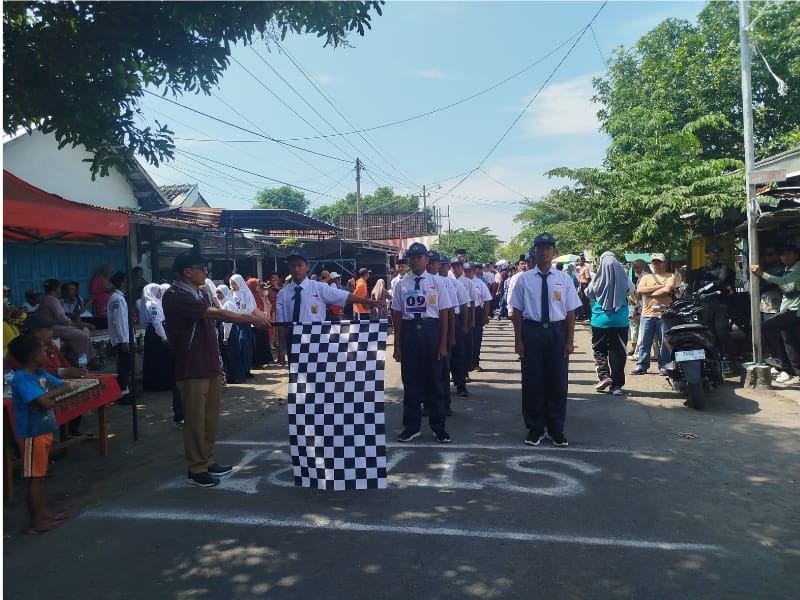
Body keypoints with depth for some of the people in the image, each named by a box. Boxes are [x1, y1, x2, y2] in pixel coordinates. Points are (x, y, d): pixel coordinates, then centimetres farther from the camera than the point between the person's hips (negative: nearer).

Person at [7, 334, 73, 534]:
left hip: (44, 431, 9)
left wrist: (48, 394, -10)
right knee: (34, 478, 0)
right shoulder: (21, 379, -21)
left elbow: (66, 387, 6)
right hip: (32, 434, -9)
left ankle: (44, 513, 28)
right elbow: (46, 403, -30)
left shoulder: (41, 373, 6)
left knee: (40, 476, 17)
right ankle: (36, 522, 9)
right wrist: (51, 397, -8)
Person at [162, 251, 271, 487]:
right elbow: (216, 313, -24)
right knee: (195, 419, 0)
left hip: (210, 365, 9)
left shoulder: (202, 294, 15)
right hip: (192, 368, -9)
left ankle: (207, 461, 26)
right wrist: (251, 319, -24)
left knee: (211, 417, 14)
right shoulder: (175, 296, -15)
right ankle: (196, 468, 11)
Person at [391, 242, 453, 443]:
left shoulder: (437, 282, -1)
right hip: (409, 331, 2)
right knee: (410, 380, 9)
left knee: (434, 379, 7)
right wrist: (397, 344, 4)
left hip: (431, 330, -1)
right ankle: (411, 426, 23)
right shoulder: (402, 284, 4)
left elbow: (444, 314, -1)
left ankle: (438, 426, 22)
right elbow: (397, 315, 6)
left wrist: (443, 343, -6)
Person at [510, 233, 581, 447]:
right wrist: (518, 340, -3)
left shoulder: (564, 279, 3)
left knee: (558, 381, 7)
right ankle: (535, 428, 20)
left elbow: (571, 312, 3)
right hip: (531, 331, -1)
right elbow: (517, 312, 1)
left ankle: (556, 429, 23)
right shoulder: (524, 279, 1)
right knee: (532, 381, 5)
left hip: (557, 332, 1)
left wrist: (570, 341, -1)